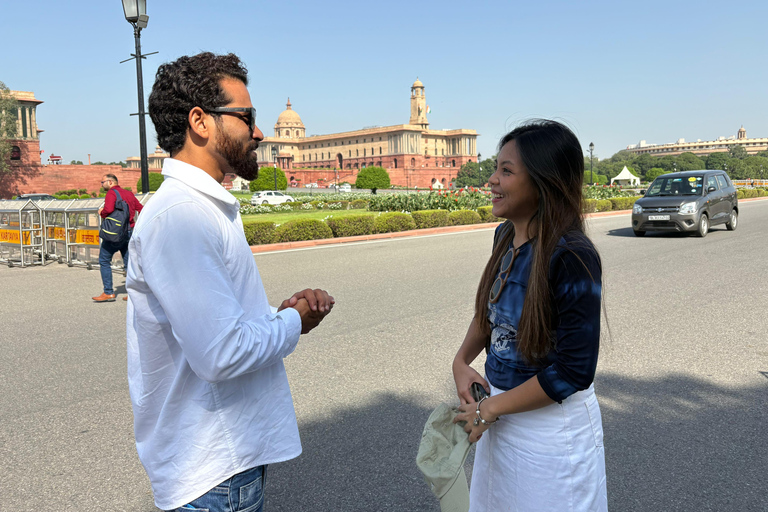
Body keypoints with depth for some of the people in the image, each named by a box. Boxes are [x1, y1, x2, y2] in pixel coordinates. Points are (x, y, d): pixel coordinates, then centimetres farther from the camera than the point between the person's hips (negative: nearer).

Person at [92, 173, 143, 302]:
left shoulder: (111, 193, -8)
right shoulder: (129, 193, 14)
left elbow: (108, 209, -24)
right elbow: (141, 208, 17)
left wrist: (101, 213, -4)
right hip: (130, 232, 7)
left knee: (104, 260, 5)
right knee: (129, 262, 9)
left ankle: (108, 293, 4)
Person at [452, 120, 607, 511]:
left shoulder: (573, 258, -25)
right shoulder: (506, 235, -2)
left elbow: (575, 371, -23)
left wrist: (491, 408, -15)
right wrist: (462, 361, -1)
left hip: (553, 425, -7)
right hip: (502, 417, 7)